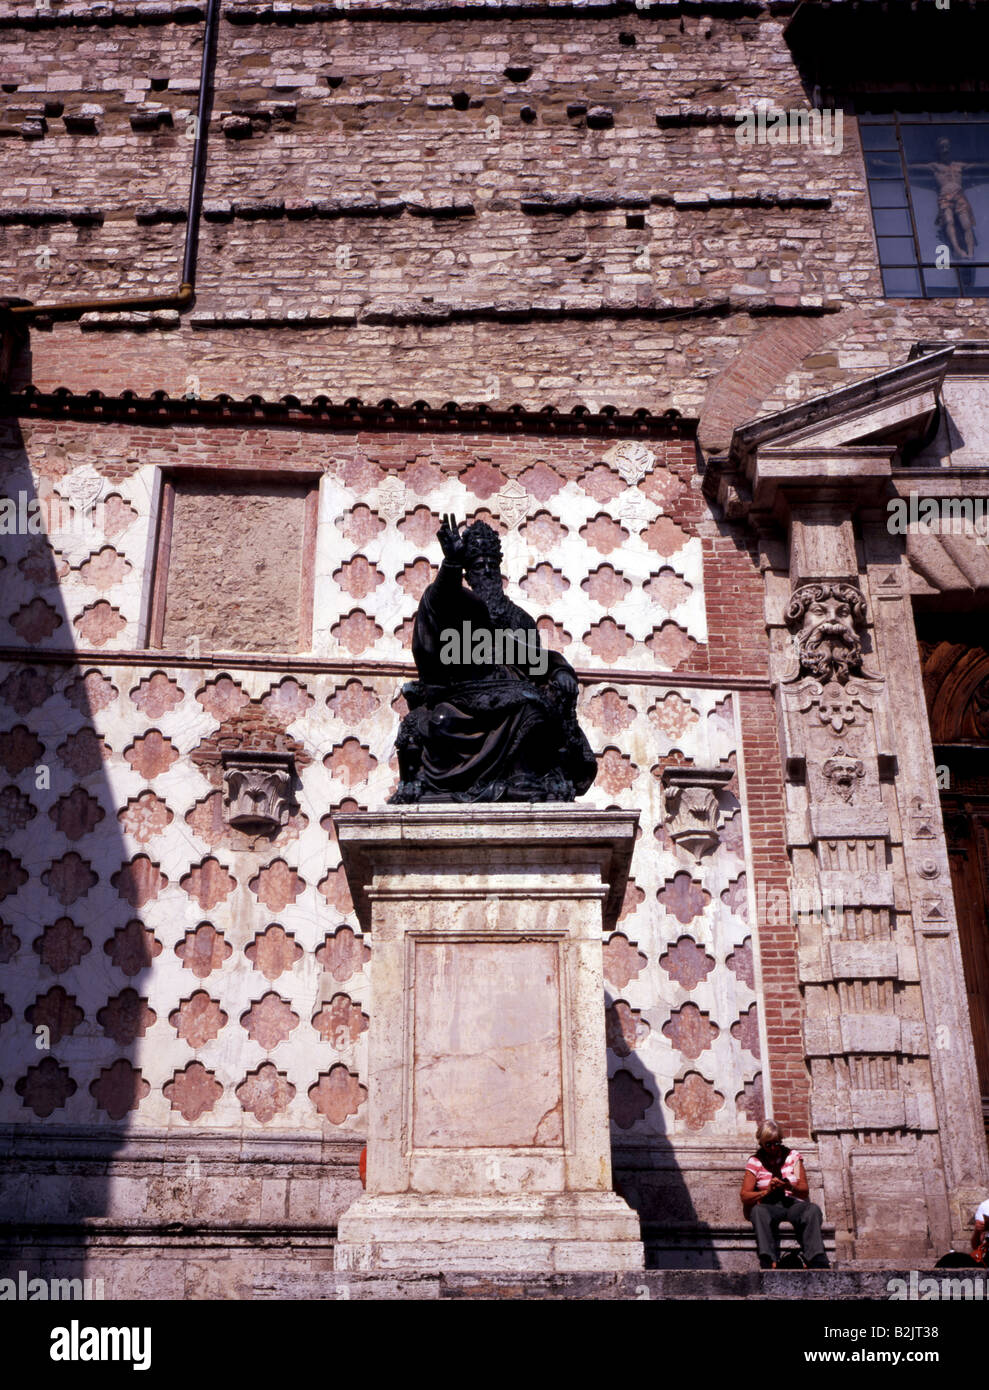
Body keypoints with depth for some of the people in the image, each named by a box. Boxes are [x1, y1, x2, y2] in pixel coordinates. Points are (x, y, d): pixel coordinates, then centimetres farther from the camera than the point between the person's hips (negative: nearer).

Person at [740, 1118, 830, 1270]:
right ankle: (769, 1263, -55)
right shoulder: (755, 1162, 10)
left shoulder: (793, 1156, 14)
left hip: (794, 1203, 1)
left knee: (813, 1209, -34)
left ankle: (818, 1262, -49)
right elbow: (745, 1196, 0)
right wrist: (767, 1191, -18)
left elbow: (805, 1191, 6)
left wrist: (791, 1187, -18)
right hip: (769, 1206, -1)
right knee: (758, 1211, -38)